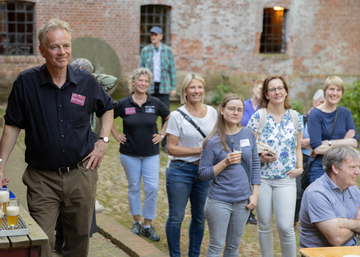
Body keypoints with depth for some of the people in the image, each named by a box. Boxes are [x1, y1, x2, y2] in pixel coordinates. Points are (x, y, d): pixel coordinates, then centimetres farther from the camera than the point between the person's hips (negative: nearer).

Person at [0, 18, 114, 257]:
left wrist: (104, 141, 6)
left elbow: (107, 107, 19)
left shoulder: (86, 81, 0)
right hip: (42, 179, -2)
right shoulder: (26, 82, -6)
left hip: (81, 174, 2)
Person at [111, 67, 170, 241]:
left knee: (152, 188, -4)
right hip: (130, 154, -1)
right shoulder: (123, 104, -6)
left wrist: (162, 134, 6)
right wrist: (116, 135, 4)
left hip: (151, 153, 1)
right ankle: (136, 222, 26)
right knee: (134, 187, 9)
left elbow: (170, 118, 13)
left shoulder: (155, 103, -2)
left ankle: (148, 226, 9)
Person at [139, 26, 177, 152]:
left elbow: (172, 70, 5)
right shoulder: (145, 51, 6)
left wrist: (174, 87, 1)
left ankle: (165, 143, 6)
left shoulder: (168, 51, 4)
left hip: (163, 87, -1)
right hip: (149, 87, 1)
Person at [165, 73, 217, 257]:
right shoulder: (177, 116, -8)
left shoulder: (212, 113, 5)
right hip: (180, 171, -4)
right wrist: (199, 150, -17)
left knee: (200, 217, 12)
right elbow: (171, 148, -12)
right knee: (176, 217, 2)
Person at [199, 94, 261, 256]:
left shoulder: (248, 134, 4)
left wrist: (255, 194, 3)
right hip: (219, 201, -4)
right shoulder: (213, 141, -8)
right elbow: (203, 174, -8)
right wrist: (225, 162, -20)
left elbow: (255, 164, 9)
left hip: (242, 200, 4)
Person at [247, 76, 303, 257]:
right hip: (261, 178, -1)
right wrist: (261, 158, -19)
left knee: (285, 227, -8)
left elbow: (298, 147, 14)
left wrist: (299, 167, 0)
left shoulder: (295, 117, 6)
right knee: (264, 225, 8)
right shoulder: (258, 117, -3)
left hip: (286, 179, 1)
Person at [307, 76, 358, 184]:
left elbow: (354, 142, -2)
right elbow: (317, 148, -16)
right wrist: (344, 142, -8)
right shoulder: (315, 114, -7)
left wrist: (328, 143, -13)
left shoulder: (345, 113, 8)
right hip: (321, 168, -4)